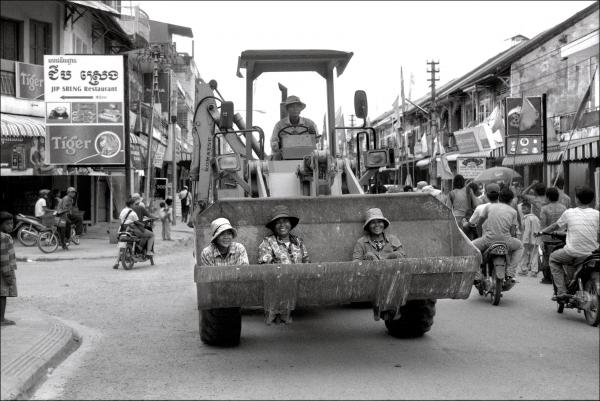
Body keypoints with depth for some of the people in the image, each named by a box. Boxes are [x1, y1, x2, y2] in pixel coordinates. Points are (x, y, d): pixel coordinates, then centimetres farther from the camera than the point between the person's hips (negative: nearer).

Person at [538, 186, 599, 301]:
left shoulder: (569, 213, 2)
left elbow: (555, 226, 17)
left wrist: (542, 231, 35)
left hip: (573, 253, -4)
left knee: (553, 258, 25)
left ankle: (561, 292, 11)